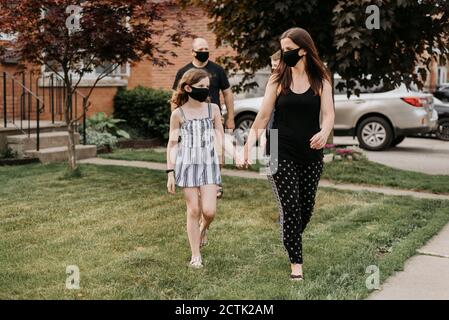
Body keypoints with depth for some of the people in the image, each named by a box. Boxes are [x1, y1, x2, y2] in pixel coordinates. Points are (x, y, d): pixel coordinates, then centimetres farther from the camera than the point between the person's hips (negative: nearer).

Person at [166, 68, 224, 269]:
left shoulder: (213, 109, 3)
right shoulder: (178, 114, -2)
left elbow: (220, 137, 10)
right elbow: (172, 143, 3)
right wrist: (170, 173, 0)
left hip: (209, 163, 1)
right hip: (187, 164, -1)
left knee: (209, 210, -9)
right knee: (193, 210, 1)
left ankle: (203, 229, 28)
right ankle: (195, 256, 12)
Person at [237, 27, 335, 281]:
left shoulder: (321, 80, 0)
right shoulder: (278, 80, -1)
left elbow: (329, 113, -11)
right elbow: (262, 118, -2)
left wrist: (325, 132, -34)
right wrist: (247, 150, -10)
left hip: (312, 154, 2)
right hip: (283, 154, -1)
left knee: (307, 208, 9)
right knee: (291, 208, -4)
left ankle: (290, 240, 38)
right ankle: (296, 264, 6)